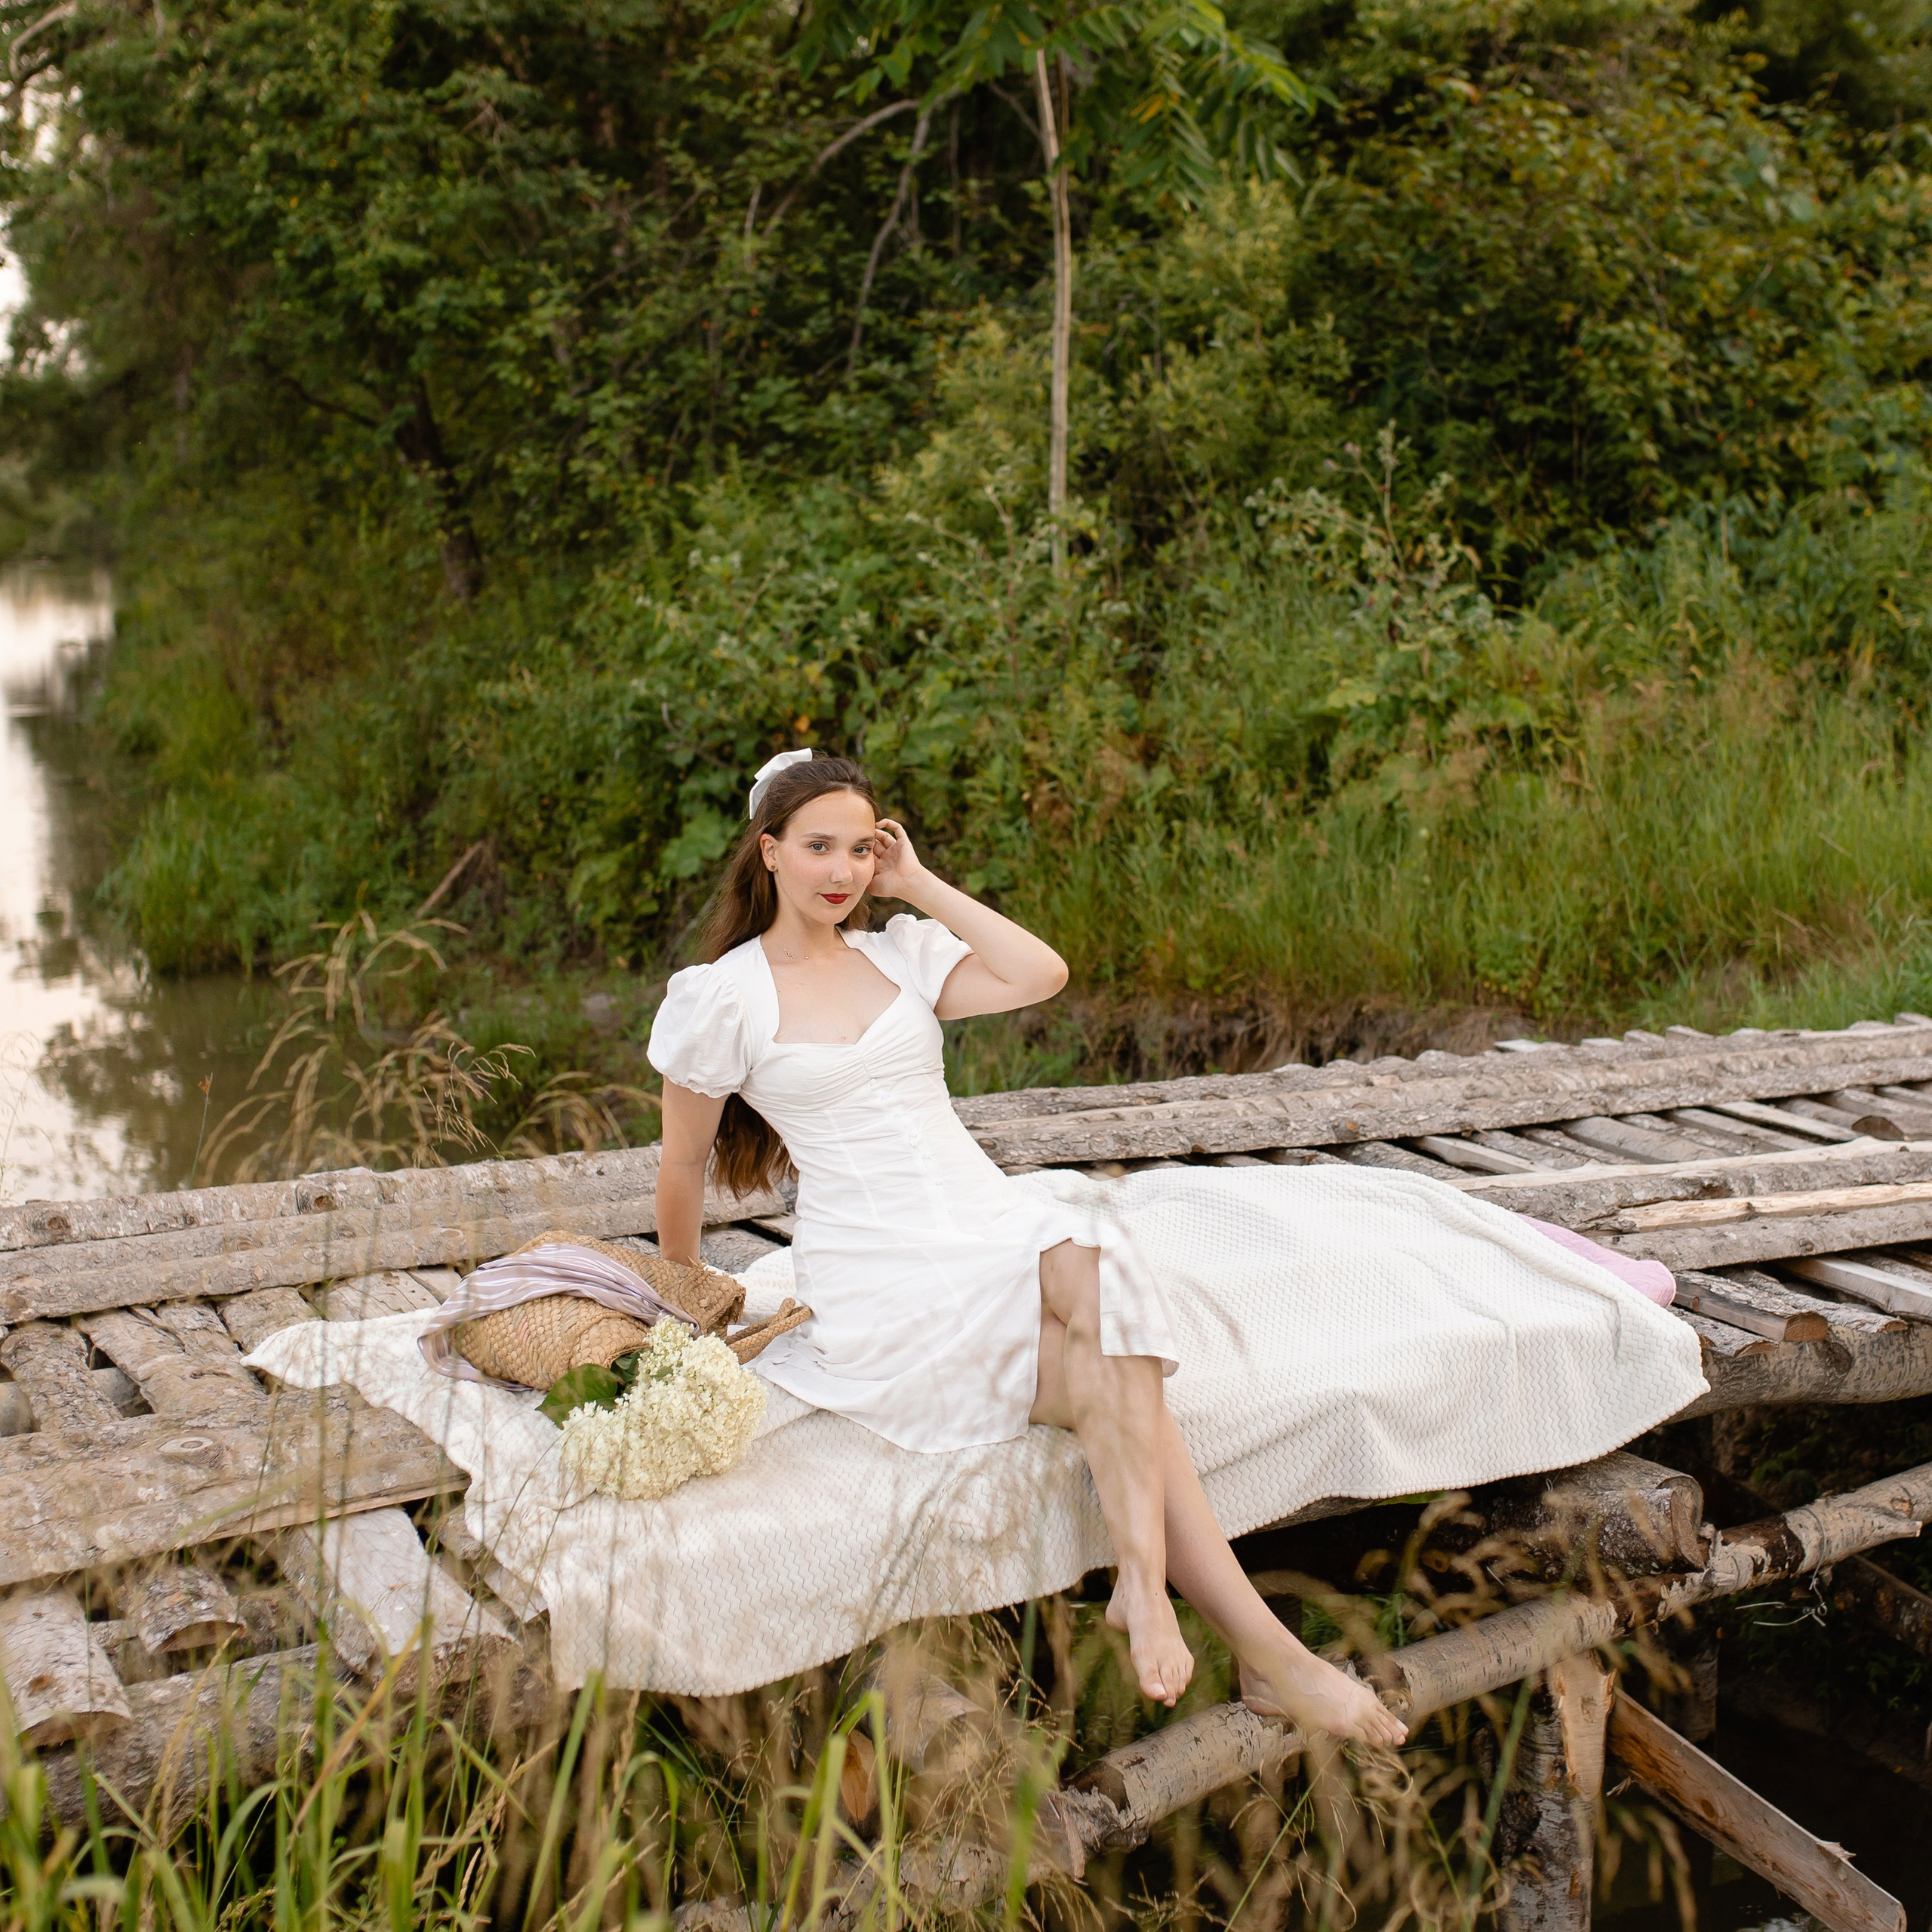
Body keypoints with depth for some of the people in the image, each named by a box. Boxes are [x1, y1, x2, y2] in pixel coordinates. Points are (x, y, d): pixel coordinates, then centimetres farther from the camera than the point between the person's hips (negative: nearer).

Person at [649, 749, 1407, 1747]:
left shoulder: (899, 952, 13)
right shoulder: (718, 998, 0)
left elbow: (1041, 974, -3)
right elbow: (684, 1162, 10)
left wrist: (917, 884, 3)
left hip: (994, 1218, 5)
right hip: (884, 1276, -5)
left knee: (1089, 1273, -32)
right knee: (1113, 1382, -26)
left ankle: (1143, 1586, -33)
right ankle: (1265, 1649, -26)